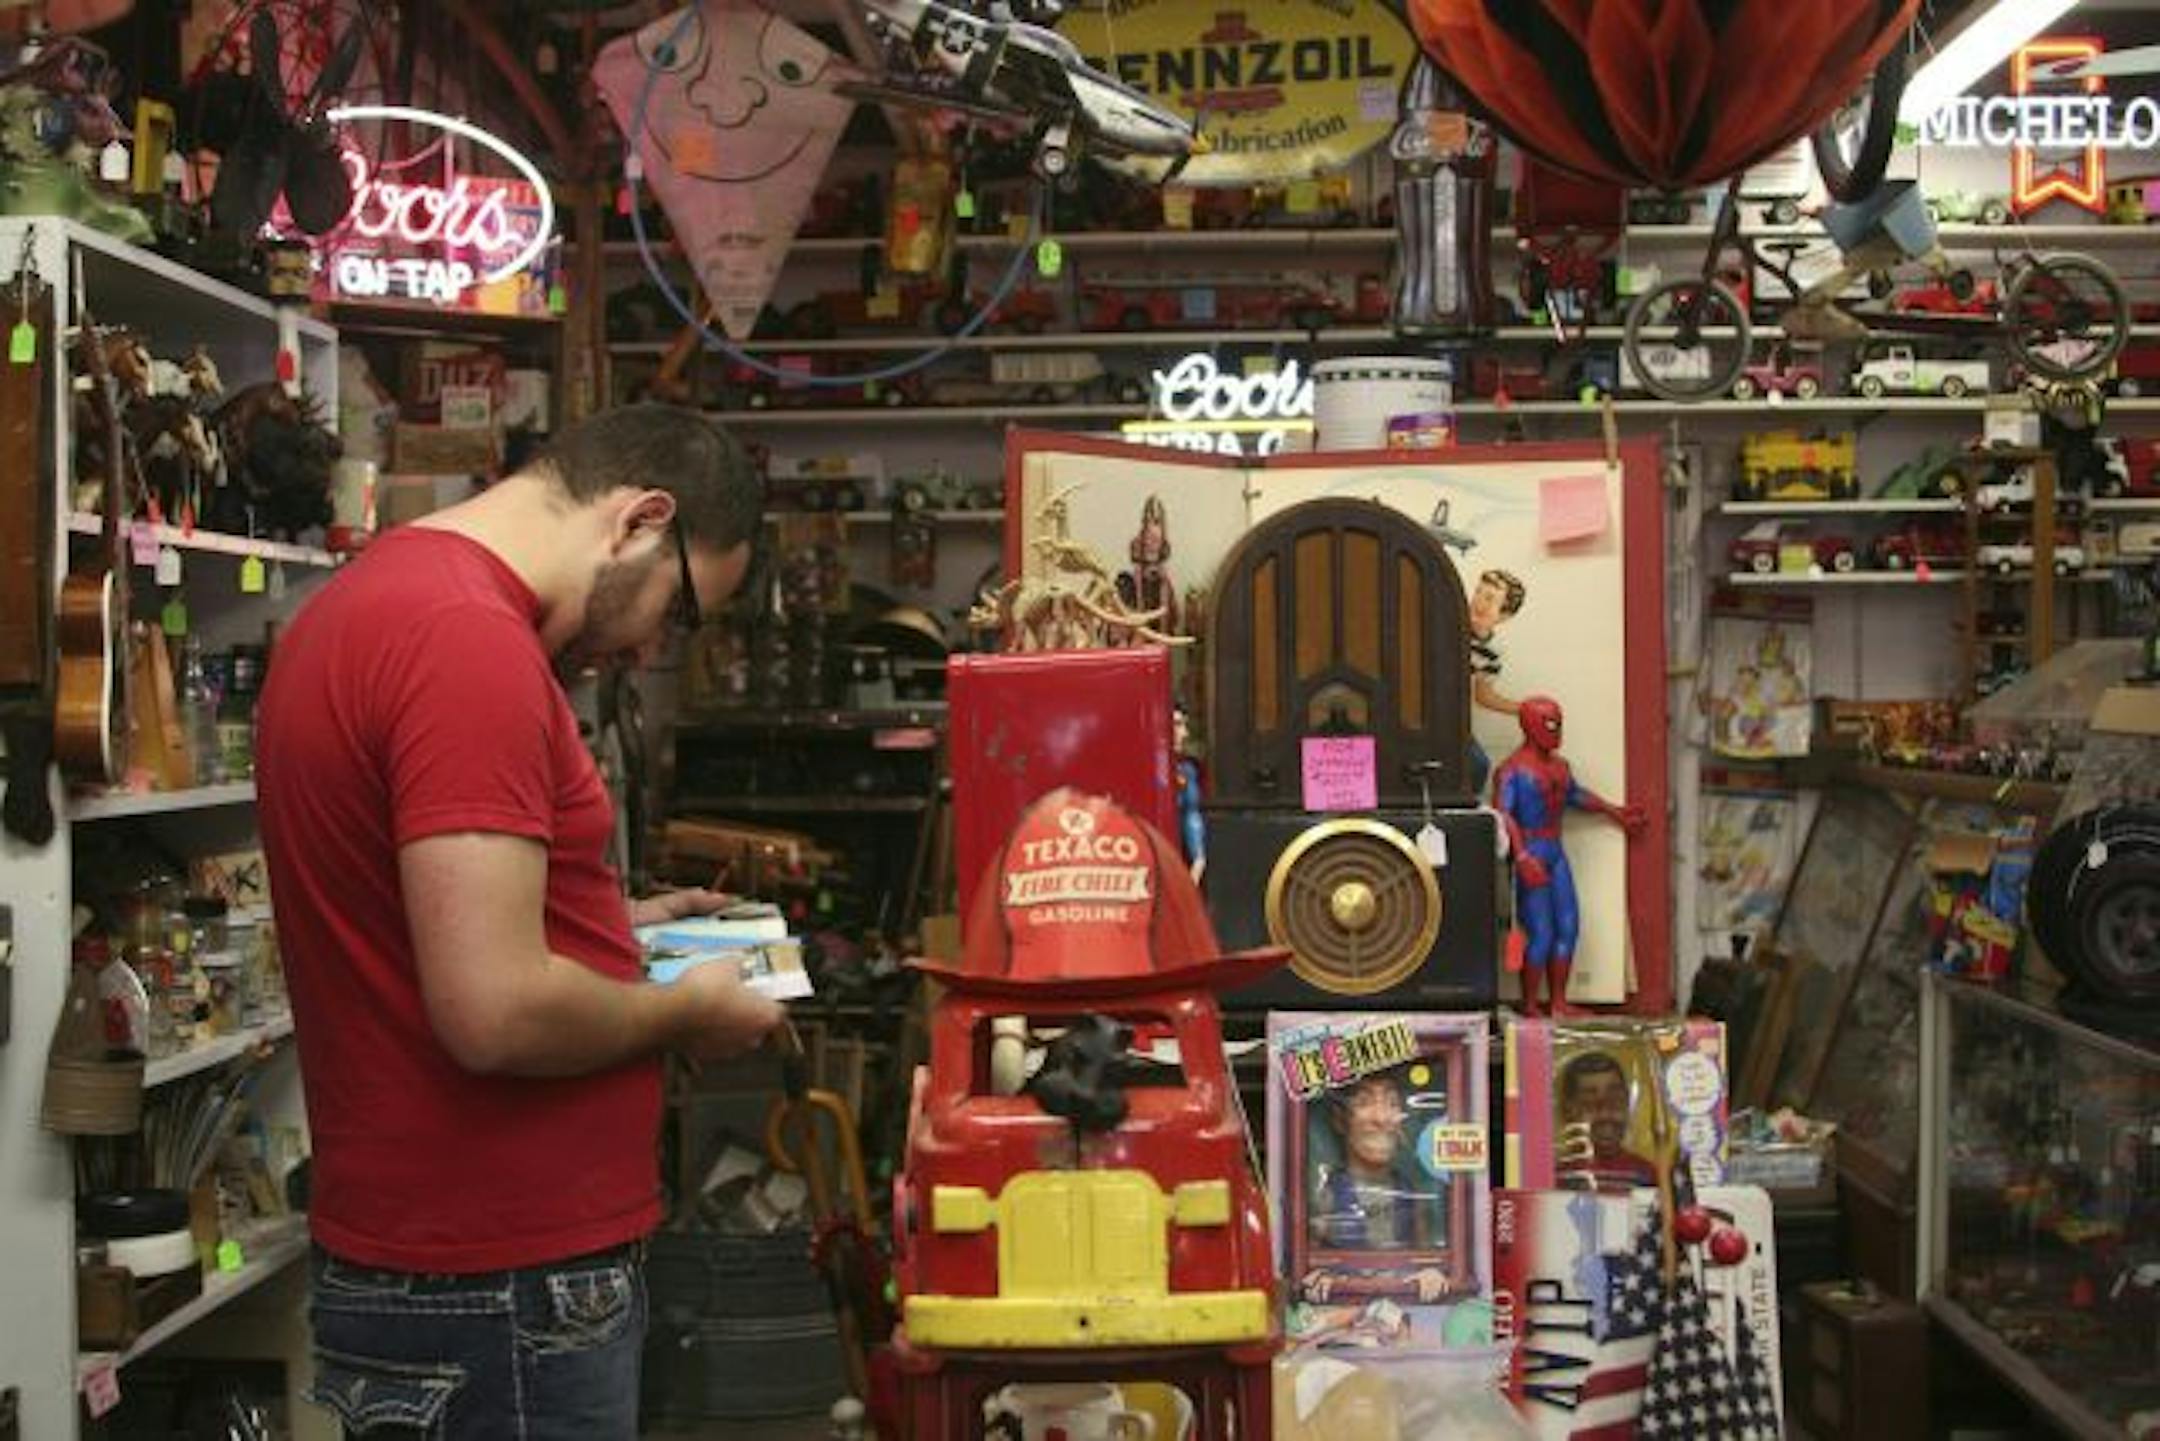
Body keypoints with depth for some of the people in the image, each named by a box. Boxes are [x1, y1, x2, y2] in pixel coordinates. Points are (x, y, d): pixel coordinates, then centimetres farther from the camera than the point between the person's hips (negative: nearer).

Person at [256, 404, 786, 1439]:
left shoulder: (366, 601, 11)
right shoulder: (469, 635, -22)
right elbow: (496, 1013, -27)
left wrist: (609, 928, 14)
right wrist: (686, 1010, -10)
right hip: (503, 1289, -10)